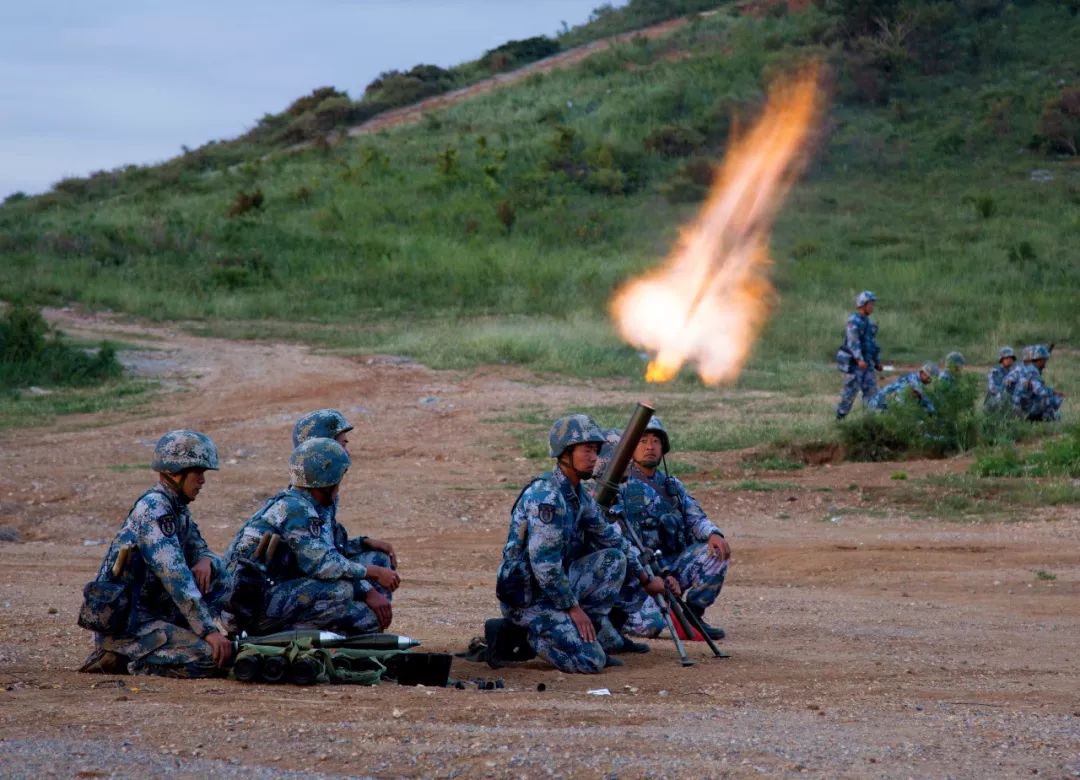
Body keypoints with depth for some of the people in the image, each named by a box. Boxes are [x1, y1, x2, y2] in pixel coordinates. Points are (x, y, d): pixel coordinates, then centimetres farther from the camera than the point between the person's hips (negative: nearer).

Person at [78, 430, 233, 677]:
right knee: (213, 657, -24)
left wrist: (205, 561, -5)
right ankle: (127, 658, -7)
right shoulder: (153, 508, -15)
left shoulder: (178, 510, 14)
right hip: (122, 627, -10)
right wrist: (210, 631, -27)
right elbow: (175, 576, -23)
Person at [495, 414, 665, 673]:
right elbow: (544, 563, -25)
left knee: (614, 558, 6)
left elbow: (608, 536, 22)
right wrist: (573, 607, -18)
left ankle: (597, 630, 6)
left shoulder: (579, 495, 8)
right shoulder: (546, 497, -22)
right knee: (590, 661, -19)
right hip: (527, 599, -9)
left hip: (556, 586, 9)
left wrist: (646, 578, 22)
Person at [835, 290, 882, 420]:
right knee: (850, 391, -3)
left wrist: (878, 361, 22)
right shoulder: (853, 321, -15)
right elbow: (853, 341, -27)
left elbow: (873, 342, 21)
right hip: (855, 363, -8)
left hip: (867, 363, 8)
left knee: (871, 390, 1)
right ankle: (840, 418, 8)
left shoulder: (868, 322, 14)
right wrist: (859, 359, -39)